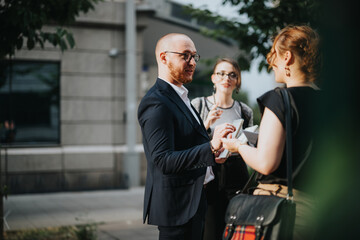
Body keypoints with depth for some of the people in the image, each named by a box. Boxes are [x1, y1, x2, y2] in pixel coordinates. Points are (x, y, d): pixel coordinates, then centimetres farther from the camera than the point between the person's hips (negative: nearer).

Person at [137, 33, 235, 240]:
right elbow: (164, 160, -28)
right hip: (177, 206, -10)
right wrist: (211, 147, -36)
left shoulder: (180, 97, 15)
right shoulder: (156, 103, -19)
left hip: (194, 201, 10)